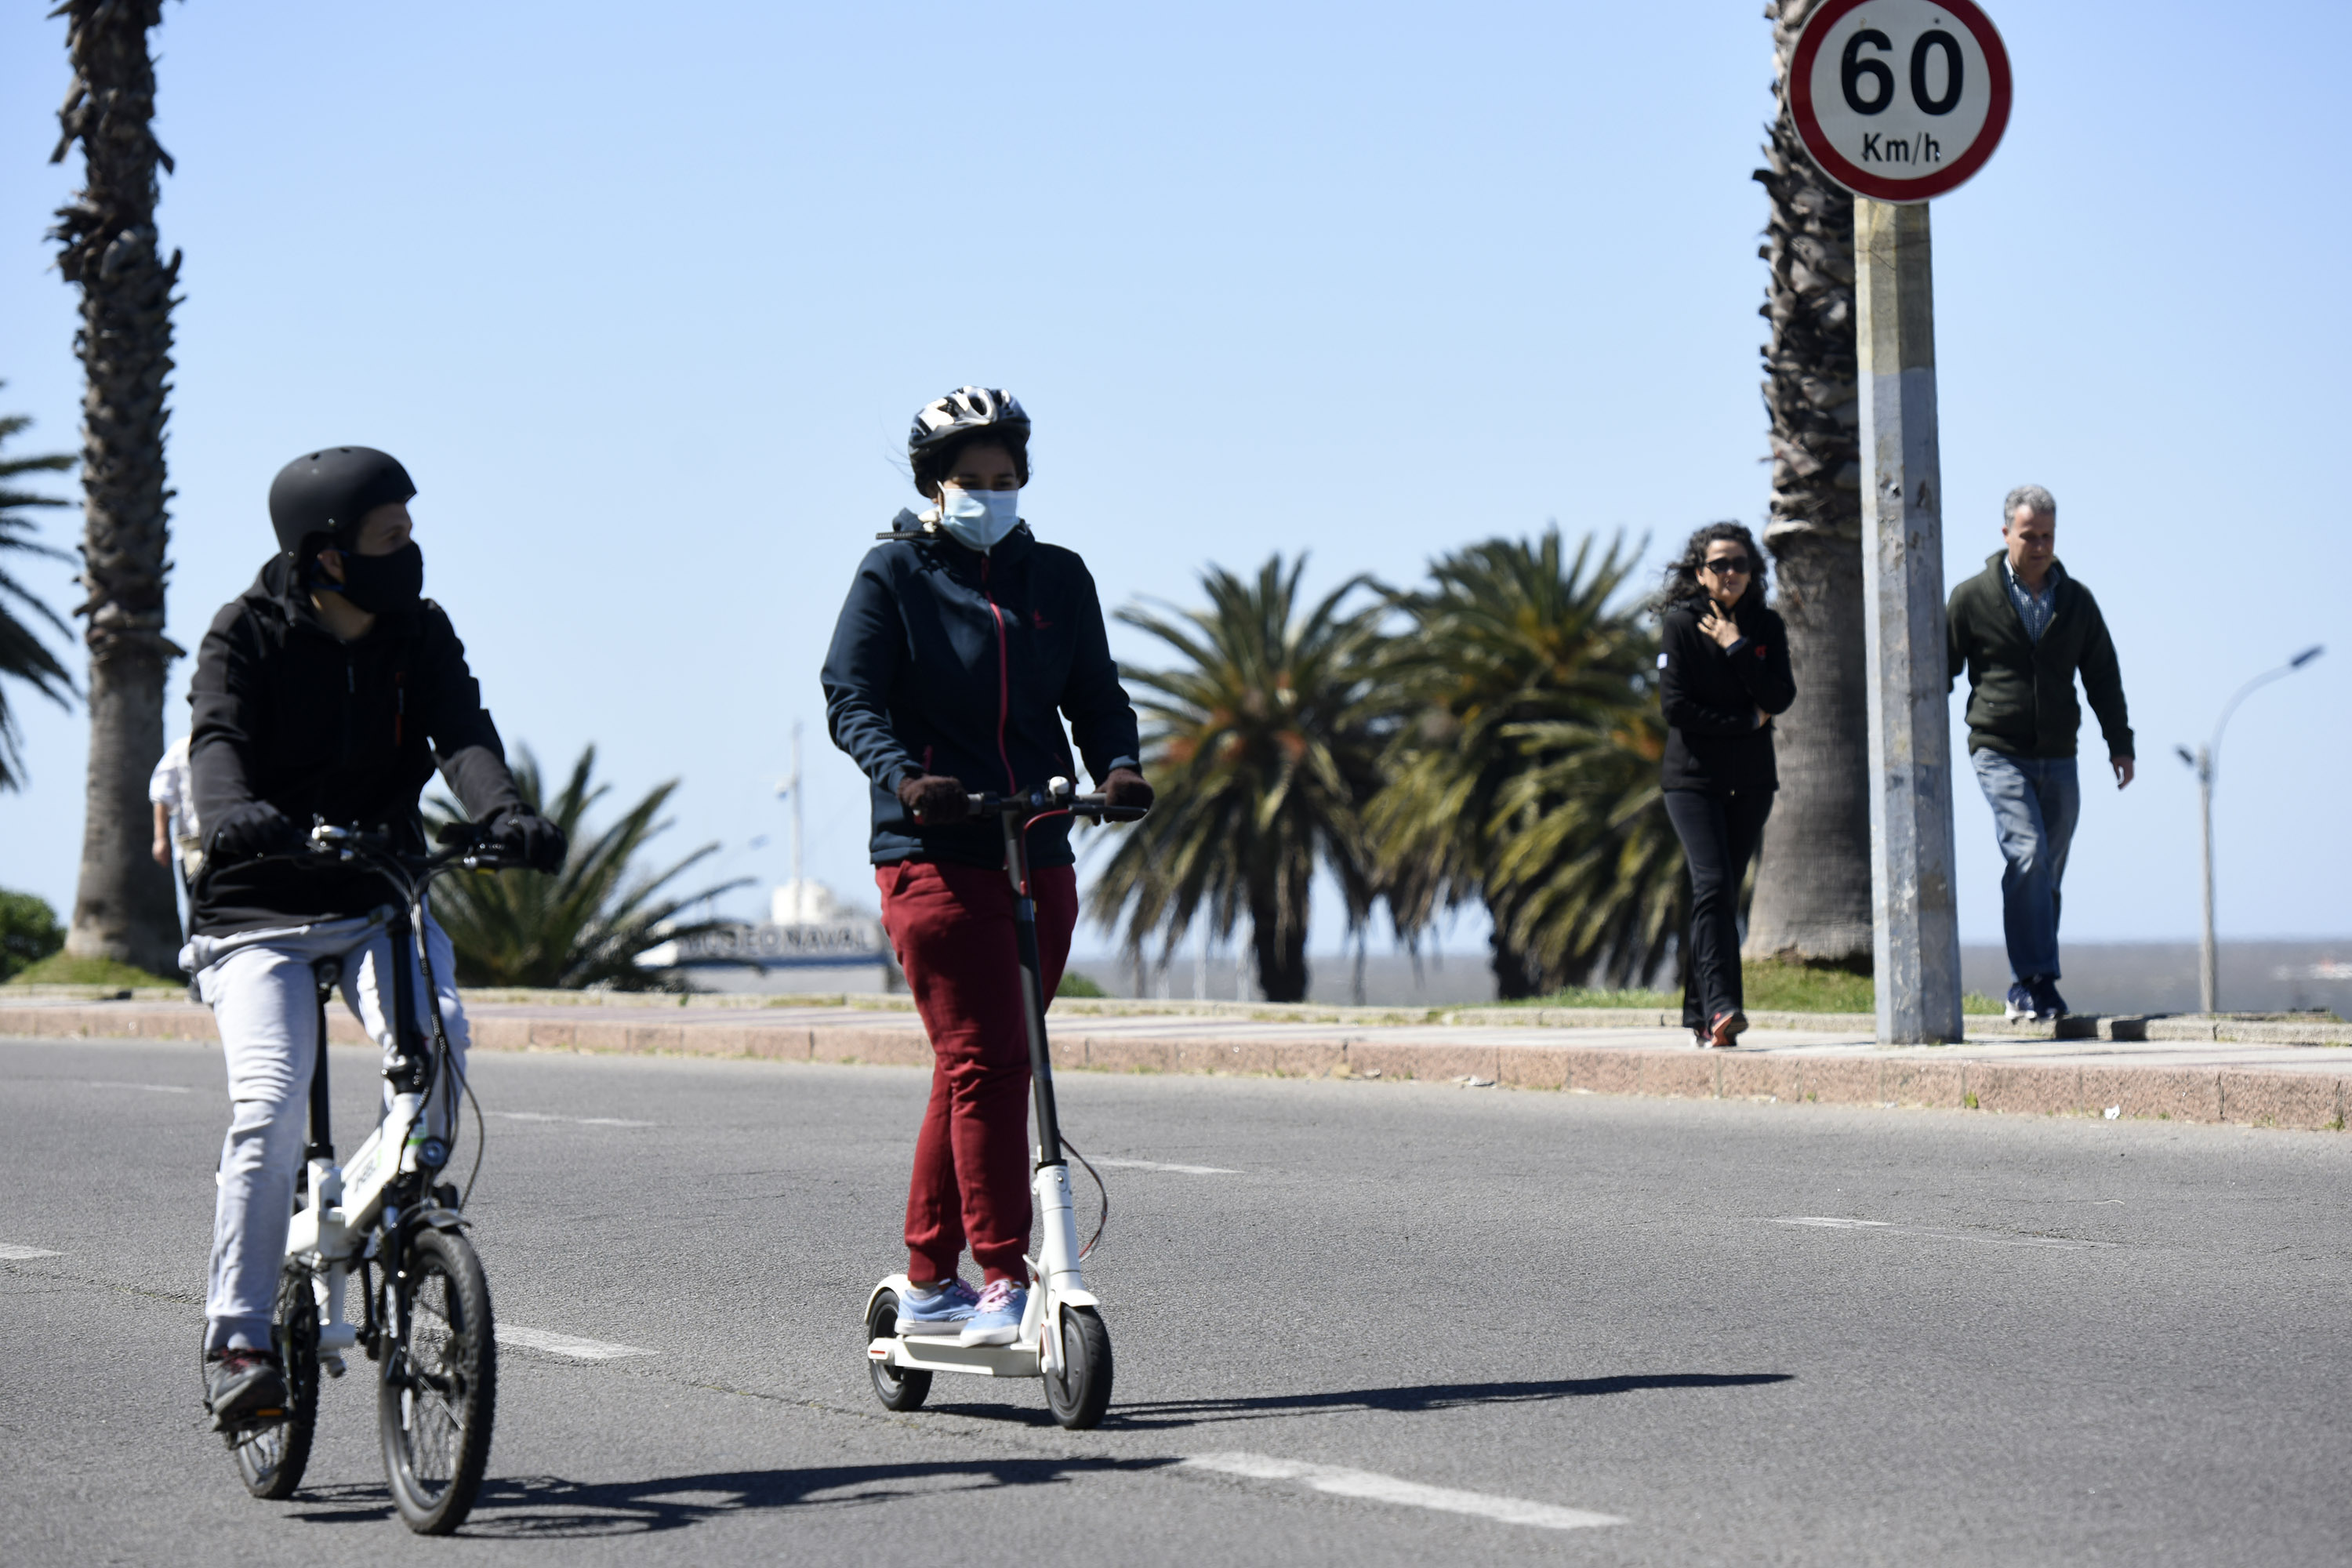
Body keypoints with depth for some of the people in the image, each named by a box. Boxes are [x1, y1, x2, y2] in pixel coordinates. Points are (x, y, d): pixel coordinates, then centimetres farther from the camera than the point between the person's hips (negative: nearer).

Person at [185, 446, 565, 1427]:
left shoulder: (418, 632, 1)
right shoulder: (247, 634, -8)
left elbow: (460, 731, -13)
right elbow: (218, 740, -24)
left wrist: (502, 811, -36)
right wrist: (231, 813, -47)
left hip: (381, 899, 3)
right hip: (259, 912, -3)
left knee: (436, 1041, -26)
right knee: (270, 1110, -20)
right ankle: (237, 1341, -13)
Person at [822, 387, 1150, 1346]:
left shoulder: (1057, 578, 14)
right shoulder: (893, 575, 2)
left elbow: (1096, 695, 13)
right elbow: (851, 699, -5)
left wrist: (1118, 765, -9)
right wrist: (903, 776, -24)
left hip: (1038, 858, 5)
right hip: (934, 856, -5)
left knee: (979, 1067, 8)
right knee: (984, 1060, -13)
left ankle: (928, 1284, 17)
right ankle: (1002, 1281, -13)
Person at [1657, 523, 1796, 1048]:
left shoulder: (1766, 626, 8)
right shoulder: (1680, 624, -3)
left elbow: (1781, 698, -5)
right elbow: (1675, 705, -11)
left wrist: (1736, 647, -11)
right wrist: (1748, 721, -8)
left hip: (1750, 781, 4)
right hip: (1693, 777, -4)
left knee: (1721, 894, 5)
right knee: (1713, 885, -18)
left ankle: (1700, 1016, 11)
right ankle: (1720, 1006, -27)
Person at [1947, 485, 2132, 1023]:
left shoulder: (2076, 601, 10)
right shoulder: (1972, 599, 0)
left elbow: (2103, 677, 18)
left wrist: (2120, 744, 14)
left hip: (2058, 759, 4)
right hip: (1999, 752, -4)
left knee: (2046, 873, 5)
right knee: (2027, 855, -20)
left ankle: (2025, 990, 13)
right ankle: (2037, 981, -19)